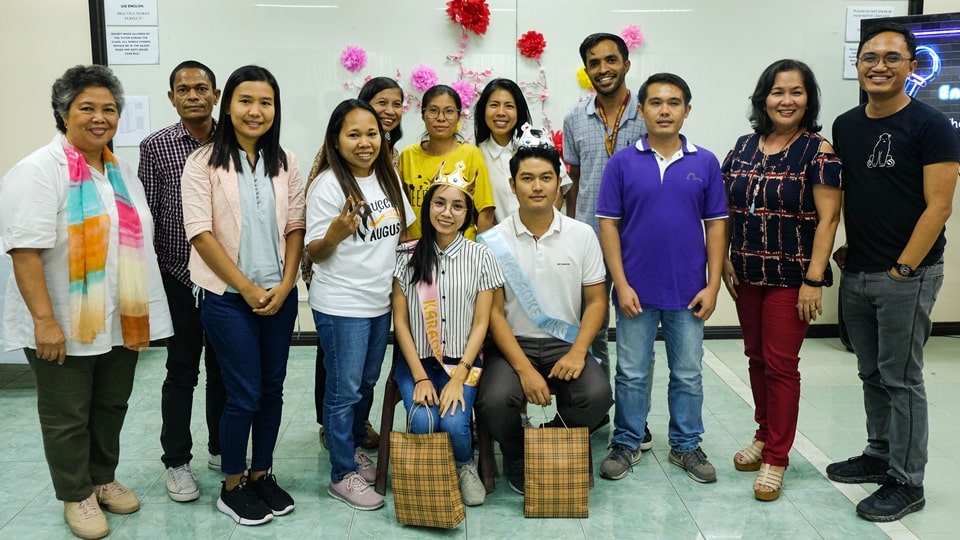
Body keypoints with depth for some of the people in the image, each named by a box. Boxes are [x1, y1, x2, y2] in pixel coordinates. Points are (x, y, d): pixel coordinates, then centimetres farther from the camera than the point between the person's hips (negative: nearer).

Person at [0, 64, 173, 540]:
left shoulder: (121, 171, 10)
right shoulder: (39, 171, -14)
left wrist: (140, 313, 14)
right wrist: (45, 320, -25)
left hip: (120, 322, 7)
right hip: (64, 326, -6)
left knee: (111, 407, 18)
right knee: (67, 417, 9)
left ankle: (103, 479, 37)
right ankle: (76, 496, 26)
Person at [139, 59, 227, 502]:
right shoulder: (155, 146, -3)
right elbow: (147, 214, -1)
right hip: (179, 276, -2)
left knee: (222, 369, 13)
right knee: (182, 371, 6)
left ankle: (221, 449, 30)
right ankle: (176, 462, 20)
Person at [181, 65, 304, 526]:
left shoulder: (284, 162, 6)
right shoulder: (204, 162, -7)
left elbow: (295, 226, 6)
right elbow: (200, 233, -11)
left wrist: (285, 284, -6)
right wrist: (247, 288, -12)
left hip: (280, 295, 4)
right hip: (227, 296, -4)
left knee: (272, 389, 11)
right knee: (245, 394, -1)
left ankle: (261, 474, 28)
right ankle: (231, 488, 18)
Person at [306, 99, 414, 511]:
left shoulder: (388, 176, 5)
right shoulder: (327, 185, -15)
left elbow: (404, 229, 18)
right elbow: (314, 253, -15)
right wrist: (335, 234, -33)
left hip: (380, 300, 7)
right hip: (341, 306, -6)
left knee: (367, 383, 19)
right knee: (344, 390, 3)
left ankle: (354, 446, 38)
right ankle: (342, 475, 16)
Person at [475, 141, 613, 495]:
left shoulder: (582, 235, 1)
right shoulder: (494, 242, -5)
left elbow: (596, 301, 4)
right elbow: (494, 312, -6)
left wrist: (577, 352, -13)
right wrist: (525, 370, -17)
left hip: (565, 344, 2)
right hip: (512, 344, -1)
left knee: (597, 396, -26)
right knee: (494, 401, -30)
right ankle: (517, 458, 8)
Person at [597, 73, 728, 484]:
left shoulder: (705, 163, 1)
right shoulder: (622, 162, -3)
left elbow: (716, 225, 3)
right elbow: (608, 224, -3)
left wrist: (713, 285, -3)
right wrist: (621, 285, -9)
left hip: (688, 291, 1)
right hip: (636, 290, -1)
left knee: (688, 374, 12)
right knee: (631, 373, 10)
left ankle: (686, 446, 28)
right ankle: (626, 443, 25)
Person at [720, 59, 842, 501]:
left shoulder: (818, 152, -8)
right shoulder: (744, 147, 7)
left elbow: (827, 219, -12)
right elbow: (726, 209, 11)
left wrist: (813, 280, -16)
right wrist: (724, 260, 5)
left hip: (791, 277, -5)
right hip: (747, 274, 5)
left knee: (781, 364, -1)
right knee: (757, 358, 14)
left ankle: (776, 459, 11)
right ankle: (765, 435, 31)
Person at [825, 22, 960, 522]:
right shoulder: (845, 126, 9)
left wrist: (901, 269, -13)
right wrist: (849, 247, 8)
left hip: (907, 275, -6)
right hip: (855, 274, 6)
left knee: (901, 379, 1)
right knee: (872, 373, 16)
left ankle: (907, 482, 12)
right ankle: (879, 455, 31)